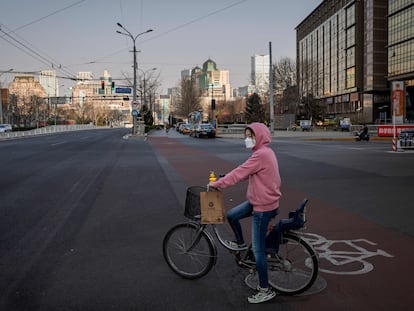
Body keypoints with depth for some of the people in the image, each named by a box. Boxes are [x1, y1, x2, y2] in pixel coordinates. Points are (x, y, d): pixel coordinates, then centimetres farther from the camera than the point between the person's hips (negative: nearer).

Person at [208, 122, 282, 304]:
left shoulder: (261, 154, -22)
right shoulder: (265, 152, 11)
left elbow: (240, 173, -22)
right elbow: (245, 172, 14)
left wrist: (218, 184, -13)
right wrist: (224, 179, 8)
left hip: (263, 206, -10)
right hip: (257, 201, 10)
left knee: (258, 249, -1)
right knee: (231, 215, 18)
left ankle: (265, 290, 11)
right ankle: (240, 243, 40)